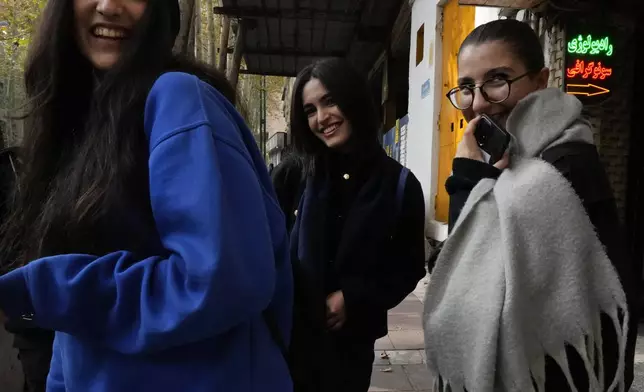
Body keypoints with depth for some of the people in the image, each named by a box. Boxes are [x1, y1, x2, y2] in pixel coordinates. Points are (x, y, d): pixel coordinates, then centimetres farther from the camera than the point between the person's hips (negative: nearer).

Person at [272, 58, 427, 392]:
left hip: (352, 340, 1)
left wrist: (354, 299, -11)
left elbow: (410, 267, -1)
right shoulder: (293, 174, -5)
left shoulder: (399, 184, -5)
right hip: (289, 334, 0)